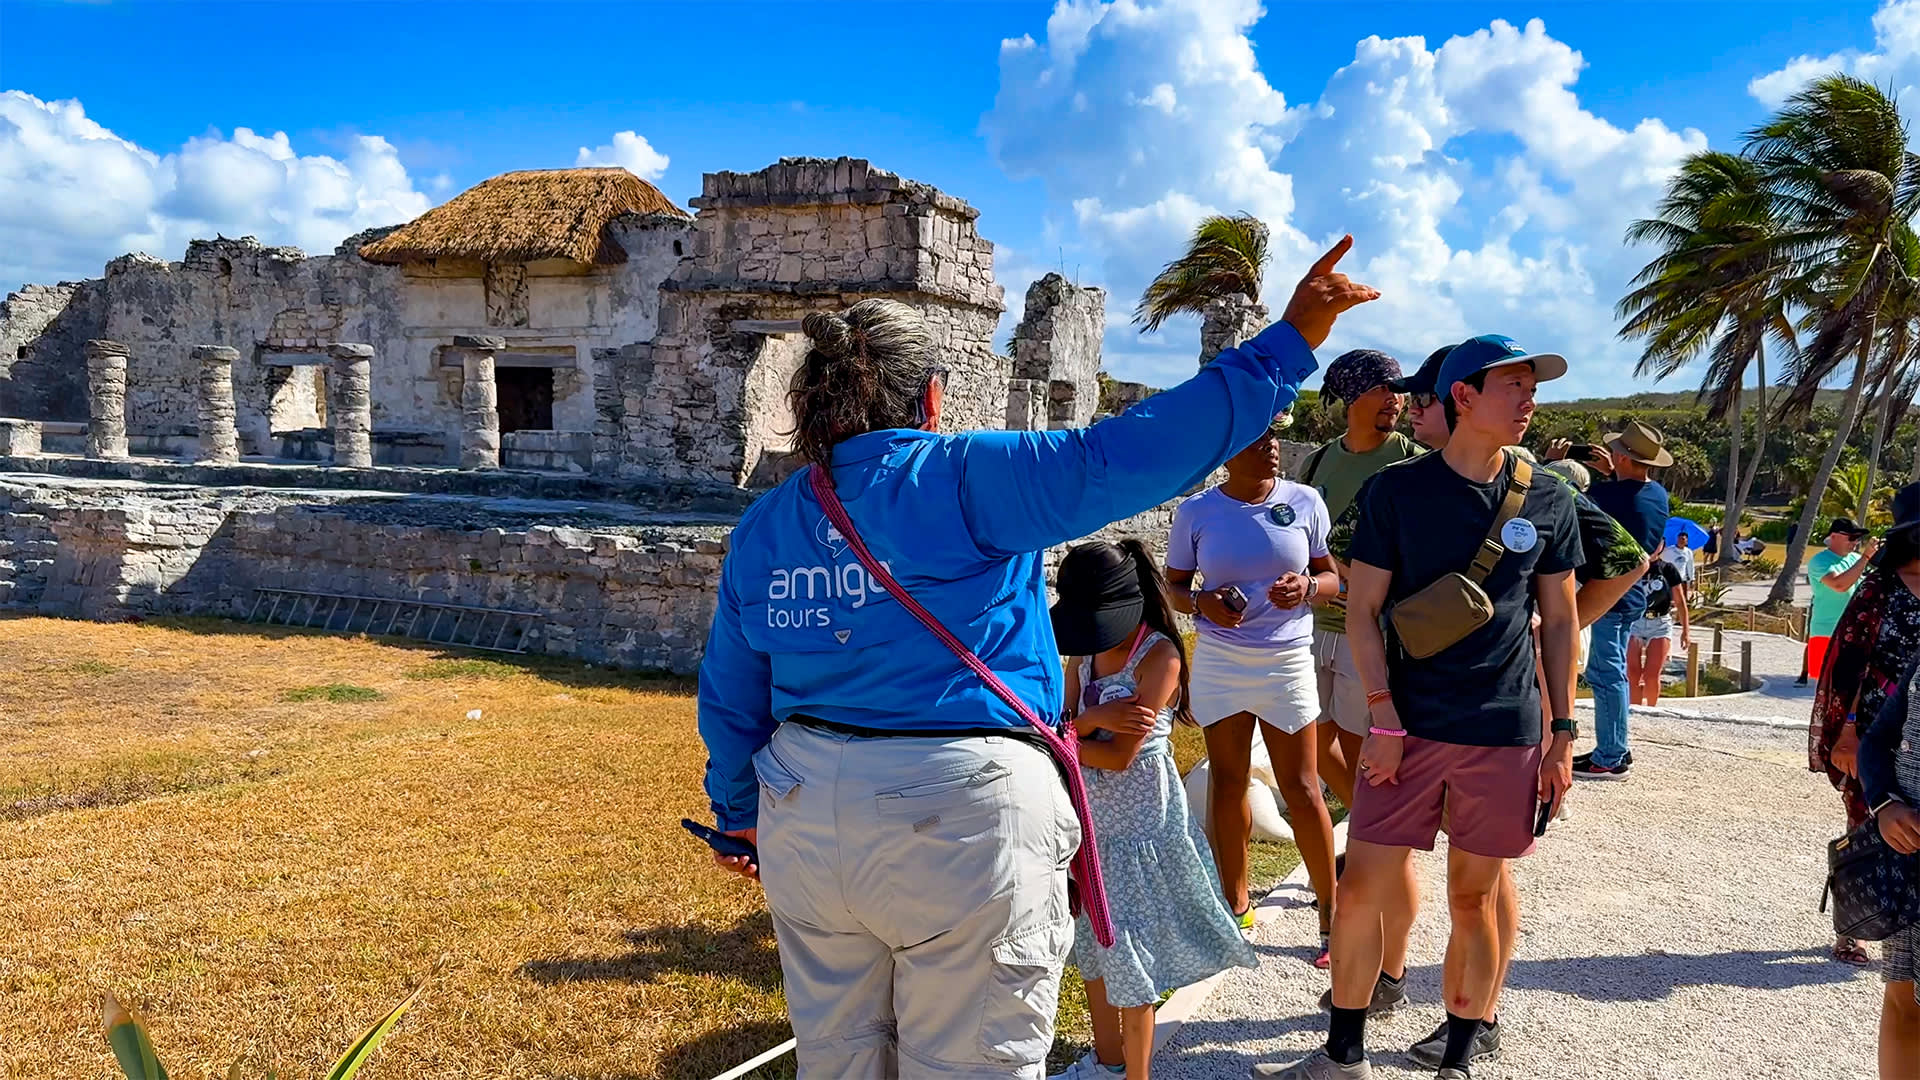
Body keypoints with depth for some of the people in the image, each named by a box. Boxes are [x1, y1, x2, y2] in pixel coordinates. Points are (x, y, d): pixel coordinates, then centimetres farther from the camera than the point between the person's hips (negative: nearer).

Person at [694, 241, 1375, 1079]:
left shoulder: (761, 527, 8)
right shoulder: (961, 479, -10)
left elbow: (730, 699, 14)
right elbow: (1123, 457, -19)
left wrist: (738, 812, 29)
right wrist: (1287, 344, -14)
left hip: (806, 818, 6)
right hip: (962, 819, -6)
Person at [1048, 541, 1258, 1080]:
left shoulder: (1159, 656, -18)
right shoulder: (1083, 653, 3)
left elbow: (1120, 756, -23)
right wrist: (1093, 720, -23)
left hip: (1139, 825, -7)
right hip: (1091, 820, 8)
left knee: (1125, 948, -1)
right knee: (1090, 940, 19)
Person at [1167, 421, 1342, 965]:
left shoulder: (1304, 502, -3)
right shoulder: (1196, 511, -4)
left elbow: (1333, 576, 5)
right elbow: (1174, 586, 5)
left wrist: (1308, 586, -17)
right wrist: (1203, 602, -17)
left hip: (1287, 660, -1)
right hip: (1218, 660, 1)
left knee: (1301, 788, 2)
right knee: (1227, 781, 10)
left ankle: (1331, 909, 16)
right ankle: (1236, 900, 26)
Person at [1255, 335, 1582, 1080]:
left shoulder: (1548, 501, 5)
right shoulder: (1397, 489, -1)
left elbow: (1559, 622, 10)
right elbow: (1363, 609, -1)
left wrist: (1563, 733, 6)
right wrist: (1384, 719, -8)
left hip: (1505, 734, 1)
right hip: (1409, 727, -1)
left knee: (1472, 900, 8)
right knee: (1361, 889, 1)